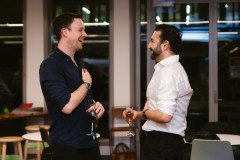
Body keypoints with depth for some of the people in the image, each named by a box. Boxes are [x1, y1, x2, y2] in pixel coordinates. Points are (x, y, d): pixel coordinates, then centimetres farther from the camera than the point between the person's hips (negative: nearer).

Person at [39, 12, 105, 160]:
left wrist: (96, 105, 1)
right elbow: (67, 105, -26)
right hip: (68, 146, -8)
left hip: (90, 142, 8)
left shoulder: (80, 62, 13)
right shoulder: (50, 65, -15)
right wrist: (87, 83, -10)